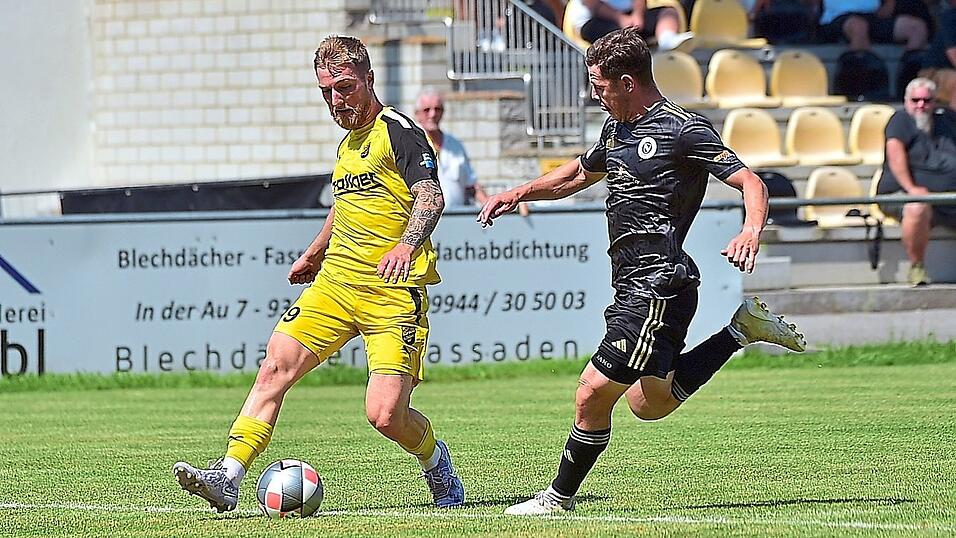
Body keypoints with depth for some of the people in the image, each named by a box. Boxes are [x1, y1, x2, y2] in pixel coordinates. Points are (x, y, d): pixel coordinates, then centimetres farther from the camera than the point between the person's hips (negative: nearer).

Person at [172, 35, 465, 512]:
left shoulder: (397, 131, -7)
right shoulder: (348, 143, 19)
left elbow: (430, 196, -20)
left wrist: (407, 244, -37)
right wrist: (314, 253, 42)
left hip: (393, 291, -8)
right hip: (336, 283, 8)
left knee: (386, 415, -14)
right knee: (275, 366, -9)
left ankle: (438, 466, 18)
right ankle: (227, 477, -12)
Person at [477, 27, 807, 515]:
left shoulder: (684, 129, -12)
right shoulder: (617, 129, 15)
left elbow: (751, 183, -15)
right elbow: (580, 173, 35)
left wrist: (751, 231, -35)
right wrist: (520, 193, 24)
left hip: (658, 287, -10)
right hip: (632, 288, 10)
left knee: (593, 392, -9)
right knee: (649, 404, 16)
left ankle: (559, 497, 4)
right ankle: (741, 328, 19)